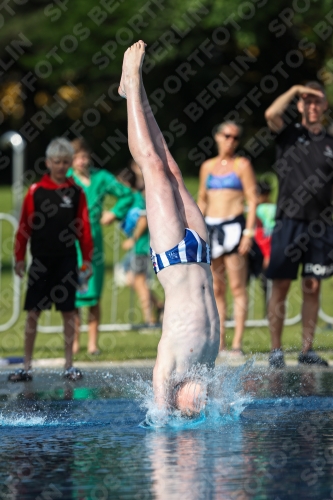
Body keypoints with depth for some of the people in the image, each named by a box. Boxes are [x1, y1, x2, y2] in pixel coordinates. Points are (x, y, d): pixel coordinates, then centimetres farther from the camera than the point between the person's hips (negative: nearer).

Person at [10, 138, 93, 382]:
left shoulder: (76, 192, 2)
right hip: (41, 259, -1)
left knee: (69, 312, 4)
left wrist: (87, 259, 2)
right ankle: (27, 366, 5)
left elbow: (84, 228, 4)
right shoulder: (36, 191, -1)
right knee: (33, 312, 0)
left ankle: (69, 365, 12)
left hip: (67, 260, 1)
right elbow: (24, 226, 0)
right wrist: (19, 257, -1)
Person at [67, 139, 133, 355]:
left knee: (94, 295, 2)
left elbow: (127, 194, 17)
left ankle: (93, 343, 7)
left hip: (93, 241, 2)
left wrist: (114, 213, 7)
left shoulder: (101, 177, 6)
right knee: (73, 295, -4)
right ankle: (74, 342, 5)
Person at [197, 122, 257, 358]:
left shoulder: (242, 165, 1)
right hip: (210, 226, 5)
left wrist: (249, 232, -13)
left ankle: (237, 344, -8)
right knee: (216, 289, 6)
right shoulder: (208, 166, 15)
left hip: (233, 225, -5)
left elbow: (252, 199, -4)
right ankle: (219, 343, 9)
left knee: (237, 286, -7)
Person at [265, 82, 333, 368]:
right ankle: (276, 350, 0)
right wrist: (295, 90, -11)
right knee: (281, 286, -3)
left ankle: (307, 350, 9)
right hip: (289, 223, -3)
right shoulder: (289, 134, 6)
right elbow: (271, 114, -16)